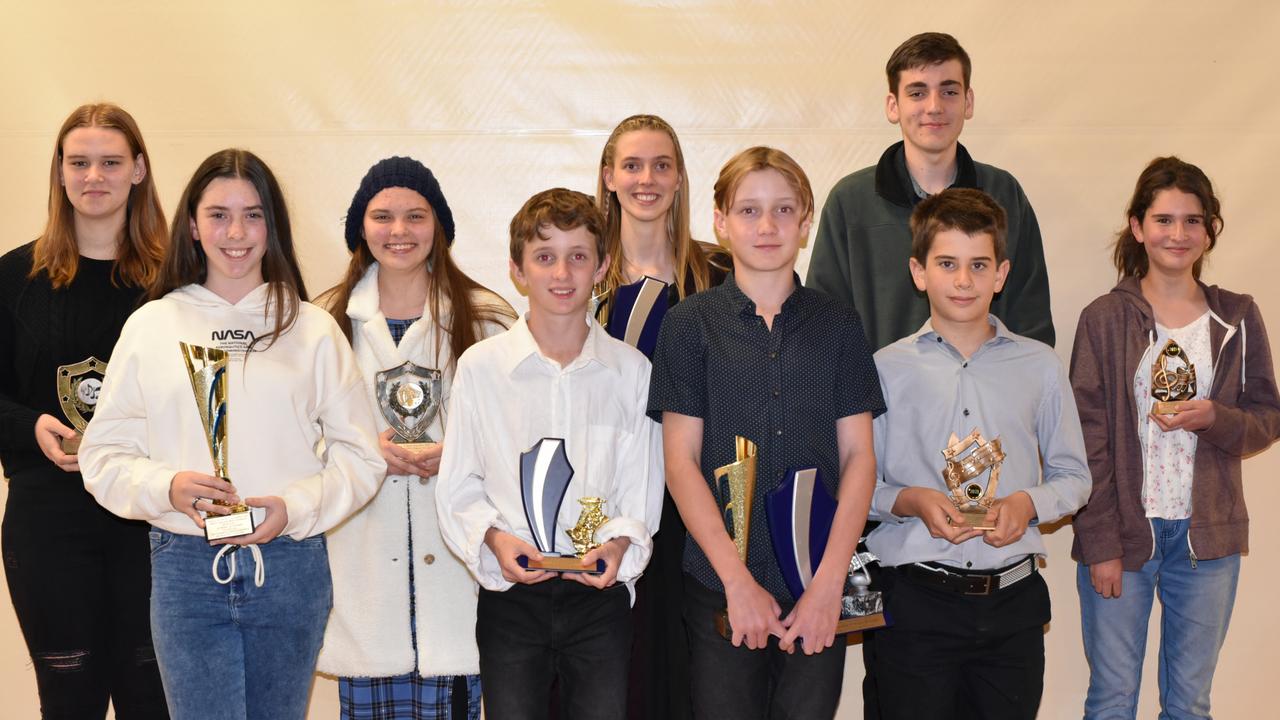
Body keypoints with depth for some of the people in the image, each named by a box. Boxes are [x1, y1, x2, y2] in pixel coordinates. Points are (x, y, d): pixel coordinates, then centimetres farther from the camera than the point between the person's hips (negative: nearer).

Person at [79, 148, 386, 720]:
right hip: (186, 567, -1)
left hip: (290, 565, 1)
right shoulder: (151, 325, 5)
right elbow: (103, 454, 4)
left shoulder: (312, 328, 4)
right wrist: (167, 487, -14)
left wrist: (295, 508, -13)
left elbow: (359, 455, 3)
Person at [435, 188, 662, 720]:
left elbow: (642, 491, 4)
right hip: (510, 596, -1)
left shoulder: (630, 371, 2)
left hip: (600, 595, 1)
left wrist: (620, 542, -14)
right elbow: (457, 489, 2)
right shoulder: (480, 366, -1)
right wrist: (494, 537, -15)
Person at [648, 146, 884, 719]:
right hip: (720, 589, -1)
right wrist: (739, 581, -10)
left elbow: (858, 457, 2)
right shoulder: (690, 324, 1)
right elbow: (681, 461, -4)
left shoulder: (838, 324, 6)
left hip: (819, 591, 1)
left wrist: (829, 583, -7)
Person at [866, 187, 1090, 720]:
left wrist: (1027, 502, -8)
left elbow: (1073, 478, 12)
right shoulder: (885, 369, 1)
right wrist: (909, 501, -16)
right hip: (917, 601, -2)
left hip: (1014, 601, 2)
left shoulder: (1040, 367, 7)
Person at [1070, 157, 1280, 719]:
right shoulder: (1105, 319, -3)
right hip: (1122, 531, -2)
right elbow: (1087, 438, -5)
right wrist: (1100, 543, -10)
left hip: (1207, 535, 3)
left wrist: (1214, 417, -14)